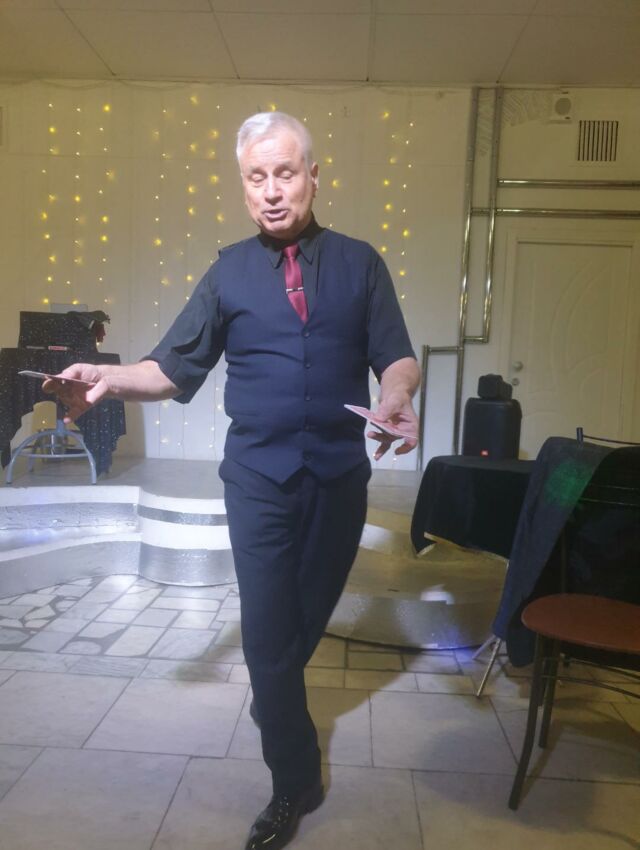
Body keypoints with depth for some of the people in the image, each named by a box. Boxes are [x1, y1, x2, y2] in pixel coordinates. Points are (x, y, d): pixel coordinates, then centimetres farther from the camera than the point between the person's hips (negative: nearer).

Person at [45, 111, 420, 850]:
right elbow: (176, 366, -2)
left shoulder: (359, 263, 3)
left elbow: (396, 356, -2)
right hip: (259, 480, -1)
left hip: (340, 476, 1)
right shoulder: (229, 272, 3)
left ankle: (275, 700, 50)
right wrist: (112, 378, -21)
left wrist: (397, 396, -25)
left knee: (310, 616, 18)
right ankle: (294, 784, 23)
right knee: (267, 632, 2)